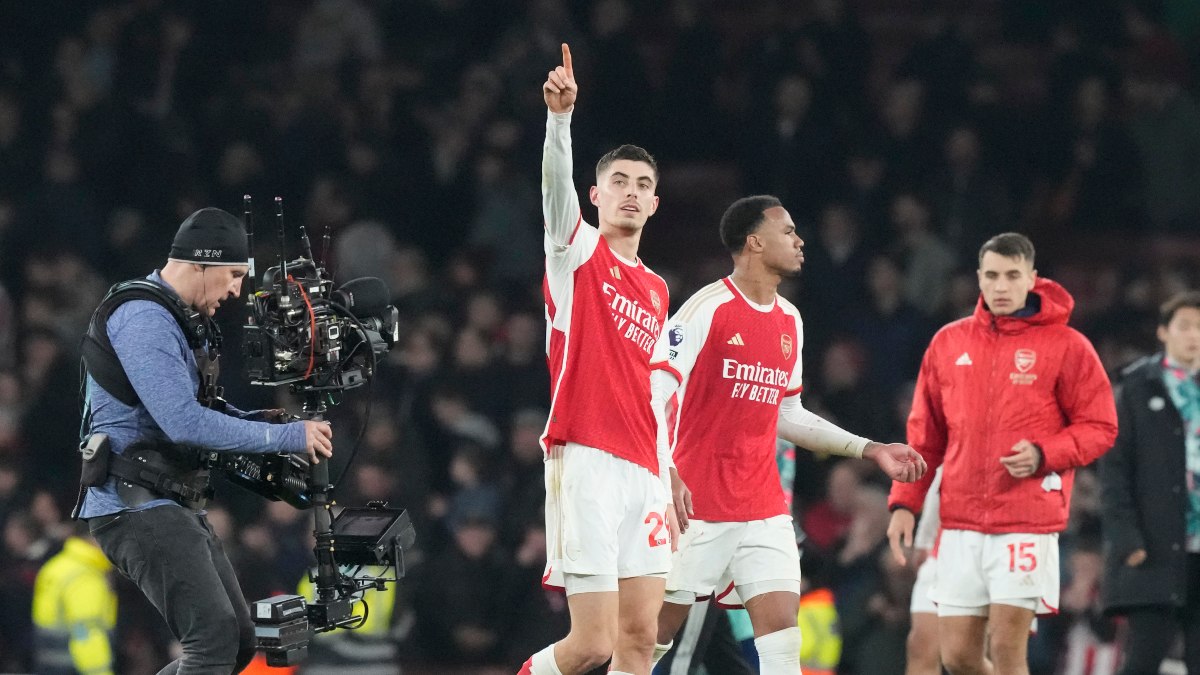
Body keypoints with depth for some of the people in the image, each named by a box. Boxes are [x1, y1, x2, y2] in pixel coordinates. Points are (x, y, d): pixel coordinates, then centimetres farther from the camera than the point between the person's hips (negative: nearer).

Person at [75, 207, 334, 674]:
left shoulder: (181, 321, 19)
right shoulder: (142, 318, -16)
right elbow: (183, 422, -24)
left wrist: (260, 420, 7)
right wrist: (284, 437, -19)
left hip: (176, 507, 11)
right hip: (136, 507, -11)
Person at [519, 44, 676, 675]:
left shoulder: (656, 291, 21)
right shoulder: (579, 253, 4)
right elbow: (556, 185, -16)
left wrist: (667, 487, 20)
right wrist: (559, 115, -34)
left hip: (642, 472, 7)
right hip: (586, 463, -6)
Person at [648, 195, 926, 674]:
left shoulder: (789, 321, 13)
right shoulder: (708, 308, -10)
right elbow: (654, 393, -15)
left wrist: (871, 450, 18)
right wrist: (666, 474, -28)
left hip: (763, 509, 6)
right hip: (696, 504, -6)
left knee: (782, 633, -6)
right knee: (654, 634, 0)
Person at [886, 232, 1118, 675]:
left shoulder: (1066, 346, -1)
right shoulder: (949, 342, 12)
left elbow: (1100, 428, 0)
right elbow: (925, 434, 17)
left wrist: (1043, 455, -16)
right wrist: (904, 503, 9)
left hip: (1028, 525, -4)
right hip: (960, 524, 4)